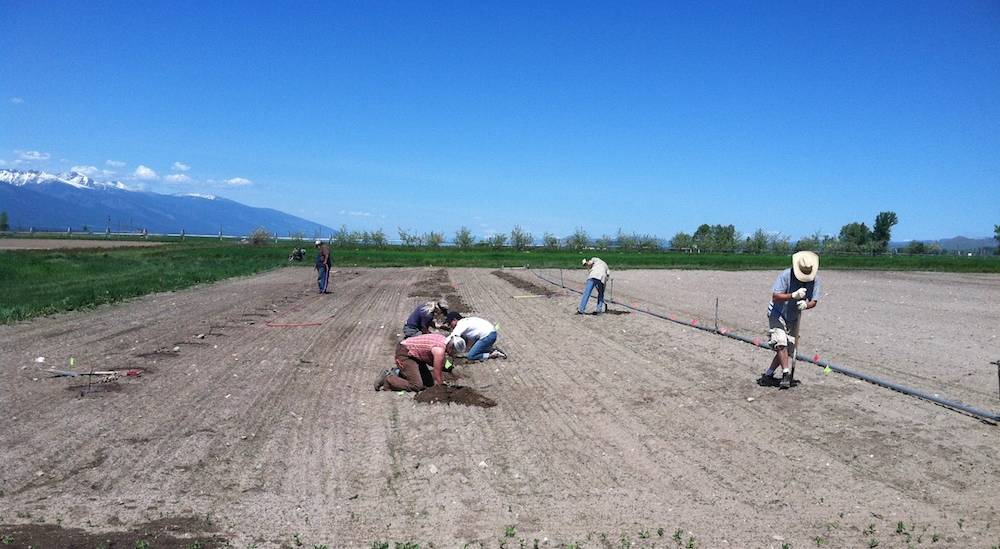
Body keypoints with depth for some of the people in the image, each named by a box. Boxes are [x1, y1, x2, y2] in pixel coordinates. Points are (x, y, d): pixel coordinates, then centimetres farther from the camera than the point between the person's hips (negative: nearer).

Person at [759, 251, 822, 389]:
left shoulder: (815, 279, -9)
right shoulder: (785, 275, -23)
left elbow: (814, 301, -8)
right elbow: (775, 297, -26)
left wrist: (805, 305, -32)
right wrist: (794, 295, -40)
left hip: (793, 318, 5)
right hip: (777, 314, -5)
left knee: (788, 349, 4)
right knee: (781, 342, -23)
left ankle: (768, 375, 15)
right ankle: (786, 373, -17)